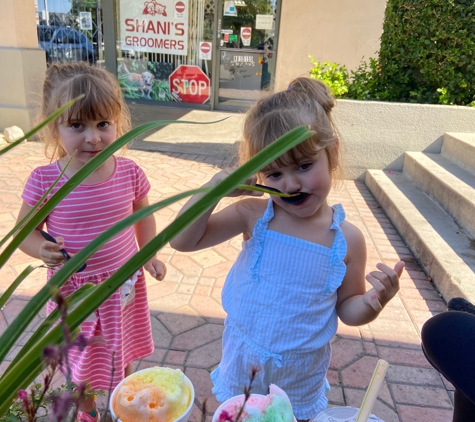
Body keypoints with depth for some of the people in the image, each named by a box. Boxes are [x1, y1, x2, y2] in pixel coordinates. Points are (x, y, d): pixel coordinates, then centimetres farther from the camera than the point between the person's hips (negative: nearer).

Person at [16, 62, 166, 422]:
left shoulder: (130, 173, -15)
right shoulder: (44, 181, -19)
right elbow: (25, 229, -7)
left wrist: (150, 254, 2)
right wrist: (41, 249, -26)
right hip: (73, 288, -1)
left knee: (123, 352, 25)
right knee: (81, 361, 20)